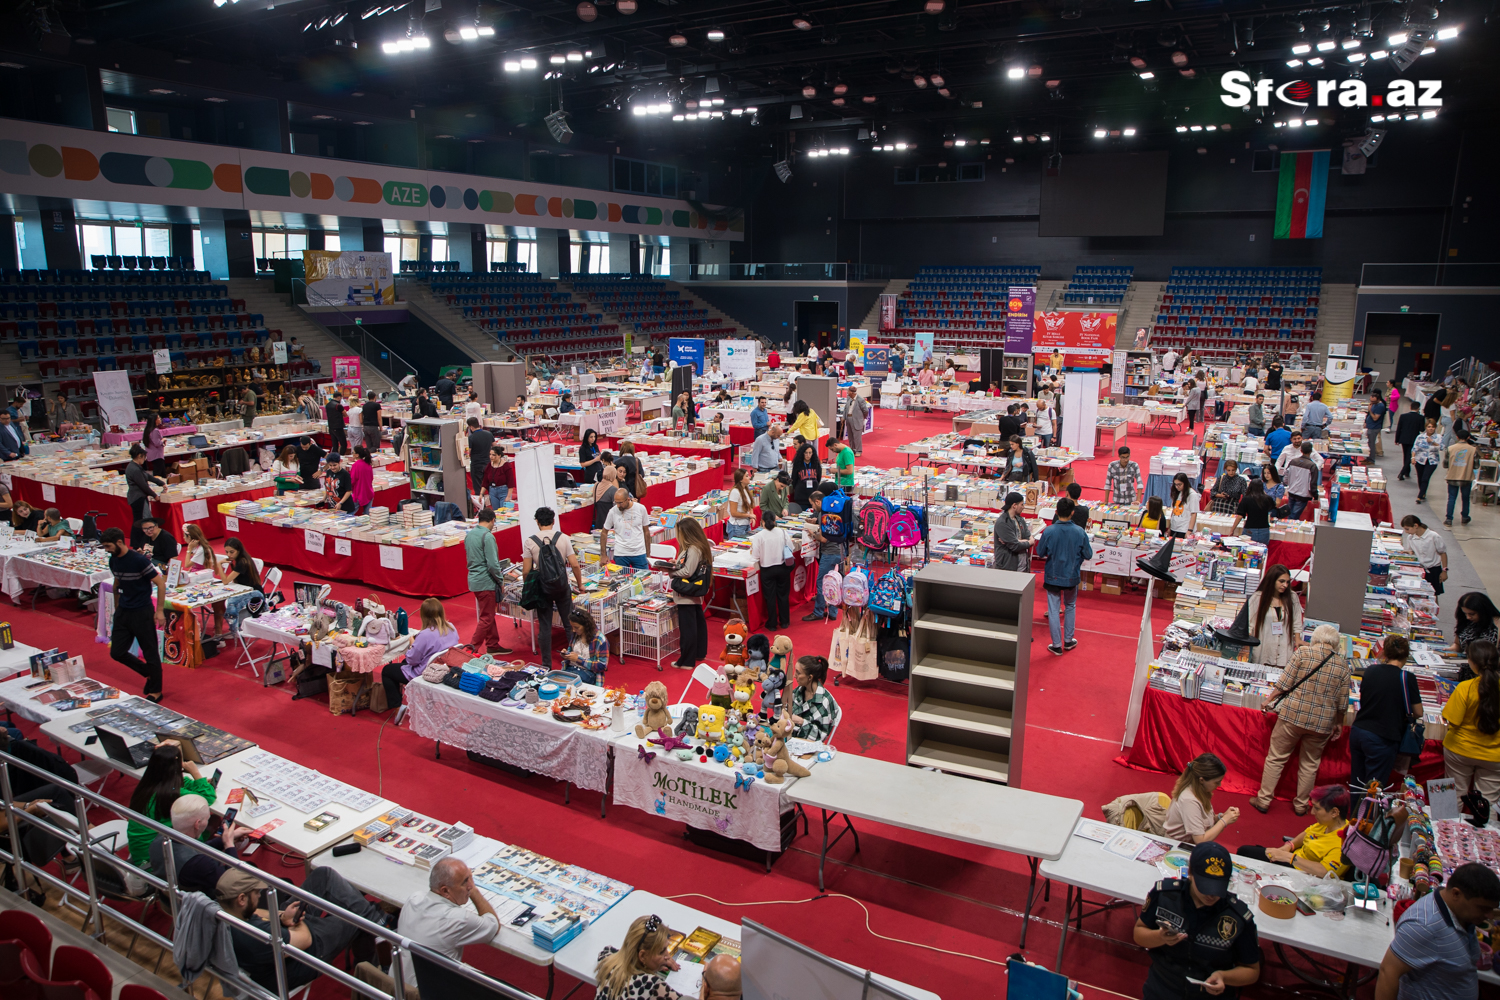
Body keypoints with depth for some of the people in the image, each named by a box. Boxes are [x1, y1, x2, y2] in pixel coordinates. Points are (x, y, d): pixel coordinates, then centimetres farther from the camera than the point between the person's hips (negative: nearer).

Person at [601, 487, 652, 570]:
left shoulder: (641, 508, -2)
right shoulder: (613, 512, -4)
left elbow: (646, 531, 7)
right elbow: (604, 533, 6)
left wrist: (648, 554, 5)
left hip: (639, 553, 0)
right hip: (620, 555, 0)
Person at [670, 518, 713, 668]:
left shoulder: (693, 549, -21)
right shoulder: (700, 547, 9)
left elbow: (687, 572, -25)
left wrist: (672, 572, -10)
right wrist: (675, 565, 4)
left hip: (687, 596, -11)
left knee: (687, 627, -5)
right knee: (698, 623, 20)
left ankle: (686, 661, 0)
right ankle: (699, 653, 34)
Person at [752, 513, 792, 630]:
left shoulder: (758, 536, -15)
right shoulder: (782, 532, -8)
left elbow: (755, 557, -13)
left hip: (767, 570, -2)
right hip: (782, 568, 2)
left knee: (770, 597, 11)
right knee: (783, 595, 16)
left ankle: (772, 624, 19)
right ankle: (784, 622, 25)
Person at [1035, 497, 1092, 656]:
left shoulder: (1049, 531, -18)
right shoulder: (1080, 532, -15)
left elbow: (1040, 553, -5)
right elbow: (1088, 555, -5)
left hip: (1053, 576, -1)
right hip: (1072, 577, 1)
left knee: (1053, 610, 9)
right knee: (1070, 607, 23)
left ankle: (1057, 645, 15)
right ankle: (1068, 640, 32)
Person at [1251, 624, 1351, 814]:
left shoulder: (1303, 653, -5)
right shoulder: (1343, 666, 2)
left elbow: (1284, 683, -7)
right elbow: (1342, 703, 4)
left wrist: (1269, 701, 8)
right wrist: (1338, 724, 19)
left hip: (1293, 715, -2)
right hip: (1322, 723, 2)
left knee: (1276, 758, 8)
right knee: (1310, 764, 18)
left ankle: (1264, 800, 12)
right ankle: (1301, 805, 27)